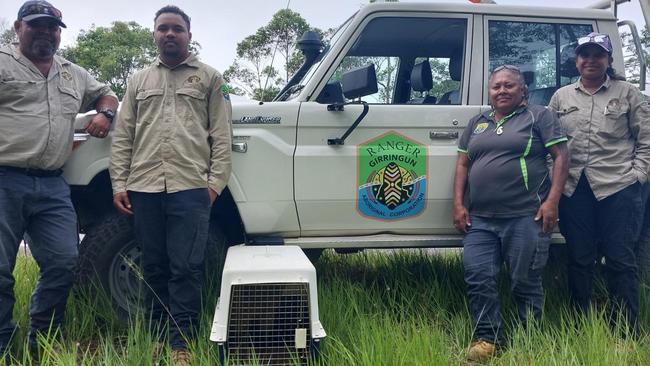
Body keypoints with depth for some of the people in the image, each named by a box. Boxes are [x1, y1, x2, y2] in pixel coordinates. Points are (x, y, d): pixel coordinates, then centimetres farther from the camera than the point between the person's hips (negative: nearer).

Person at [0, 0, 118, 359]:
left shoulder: (74, 74, 21)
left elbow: (105, 93, 37)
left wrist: (104, 114, 14)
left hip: (53, 186, 5)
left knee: (63, 264, -1)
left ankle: (40, 345, 16)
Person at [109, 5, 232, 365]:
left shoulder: (209, 78, 10)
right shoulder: (139, 81, 18)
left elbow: (221, 136, 3)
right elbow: (122, 137, 13)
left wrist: (216, 181, -7)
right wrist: (119, 184, 4)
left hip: (190, 187, -3)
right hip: (144, 188, 4)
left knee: (186, 269, -4)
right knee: (154, 266, 10)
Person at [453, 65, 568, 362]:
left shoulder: (540, 116, 5)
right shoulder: (476, 123, 19)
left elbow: (560, 157, -1)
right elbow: (462, 165, 18)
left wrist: (551, 201, -12)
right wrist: (458, 204, 7)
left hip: (526, 217, -4)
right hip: (480, 219, 5)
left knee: (525, 282, 3)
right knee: (478, 276, -3)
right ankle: (487, 338, 10)